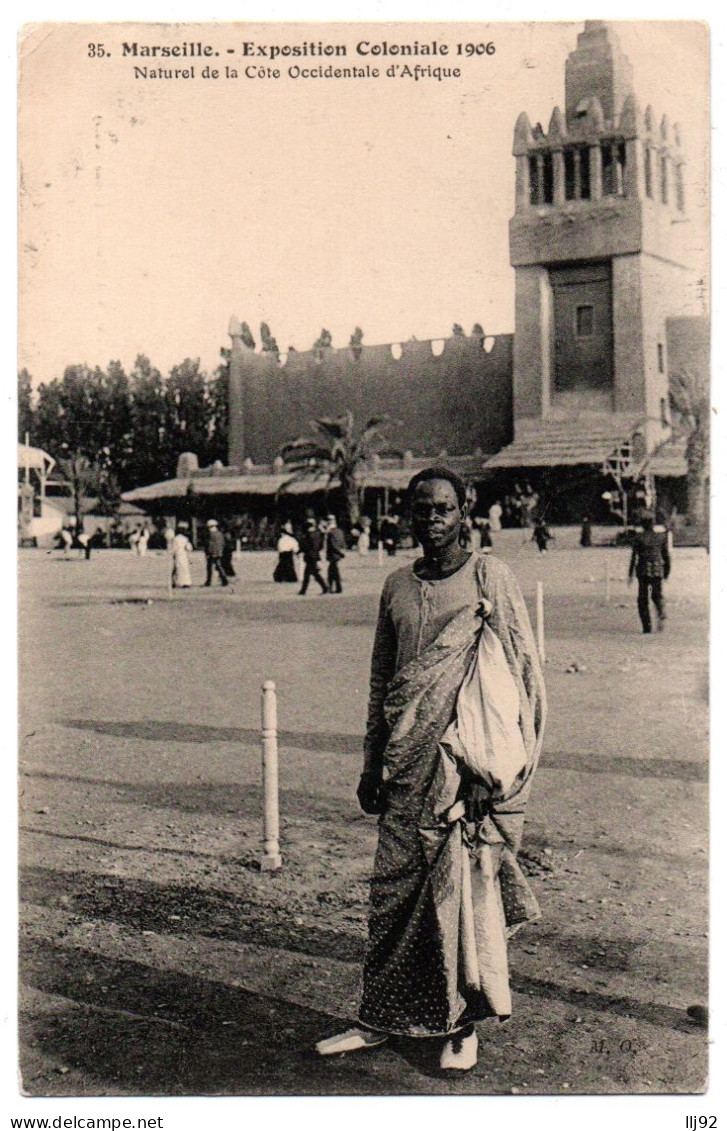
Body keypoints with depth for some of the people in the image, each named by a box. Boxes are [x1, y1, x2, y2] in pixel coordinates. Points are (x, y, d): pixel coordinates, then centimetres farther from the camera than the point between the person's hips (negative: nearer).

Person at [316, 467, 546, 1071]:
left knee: (464, 883, 1)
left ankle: (462, 1025, 16)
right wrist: (372, 764, 17)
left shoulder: (490, 577, -2)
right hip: (406, 761, 4)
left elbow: (525, 671, -1)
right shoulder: (397, 585, 11)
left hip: (467, 757, -4)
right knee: (394, 887, 7)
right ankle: (380, 1019, 20)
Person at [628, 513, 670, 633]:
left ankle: (647, 626, 0)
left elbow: (634, 557, -4)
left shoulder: (639, 537, -2)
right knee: (657, 595, 18)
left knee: (643, 598, 6)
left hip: (643, 570, -2)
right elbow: (666, 556, 9)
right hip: (658, 570, 2)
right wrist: (666, 574, 18)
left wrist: (630, 575, 1)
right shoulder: (661, 536, 7)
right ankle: (661, 612, -13)